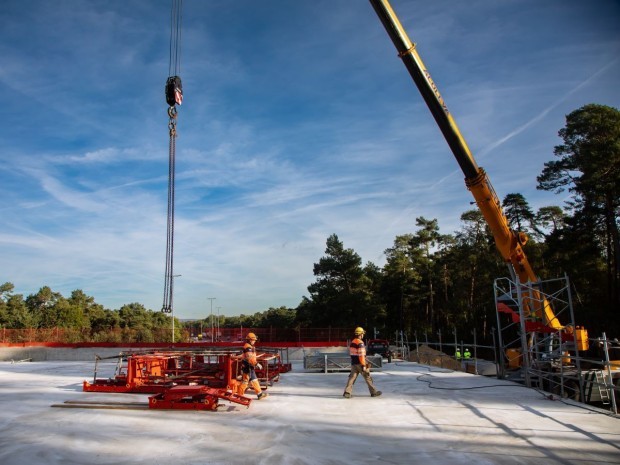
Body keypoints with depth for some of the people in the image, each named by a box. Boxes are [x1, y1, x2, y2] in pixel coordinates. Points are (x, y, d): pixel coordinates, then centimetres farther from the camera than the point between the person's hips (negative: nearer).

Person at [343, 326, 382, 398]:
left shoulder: (352, 342, 11)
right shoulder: (360, 343, -16)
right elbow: (361, 355, -21)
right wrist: (363, 365, -19)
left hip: (353, 363, 7)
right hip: (360, 363, -7)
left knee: (352, 377, 4)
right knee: (368, 378, 6)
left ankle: (347, 392, -6)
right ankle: (374, 392, 15)